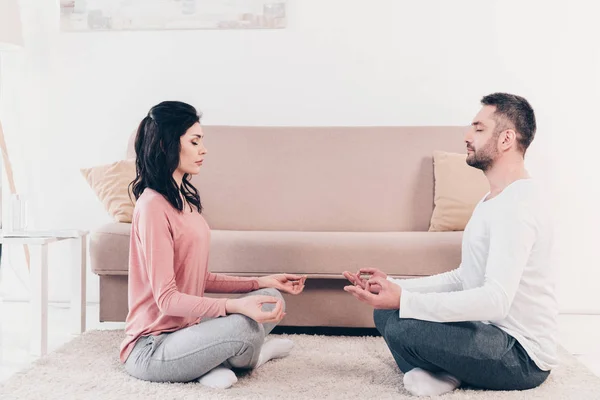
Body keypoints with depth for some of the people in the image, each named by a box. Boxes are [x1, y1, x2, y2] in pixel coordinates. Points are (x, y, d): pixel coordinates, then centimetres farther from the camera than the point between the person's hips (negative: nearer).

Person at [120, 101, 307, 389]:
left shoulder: (185, 199, 10)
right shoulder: (153, 205, -19)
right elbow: (167, 298, -22)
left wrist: (263, 282, 9)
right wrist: (235, 306, -31)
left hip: (186, 328, 9)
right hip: (151, 348, -9)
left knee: (272, 299, 7)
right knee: (242, 324, -29)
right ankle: (248, 357, 4)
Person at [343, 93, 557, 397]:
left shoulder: (518, 203, -21)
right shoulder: (493, 200, 14)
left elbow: (496, 299, -31)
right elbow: (465, 278, 13)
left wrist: (404, 300, -30)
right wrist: (394, 286, 2)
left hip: (522, 354, -10)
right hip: (492, 330, 10)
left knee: (401, 327, -26)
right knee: (385, 311, 6)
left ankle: (445, 375, 1)